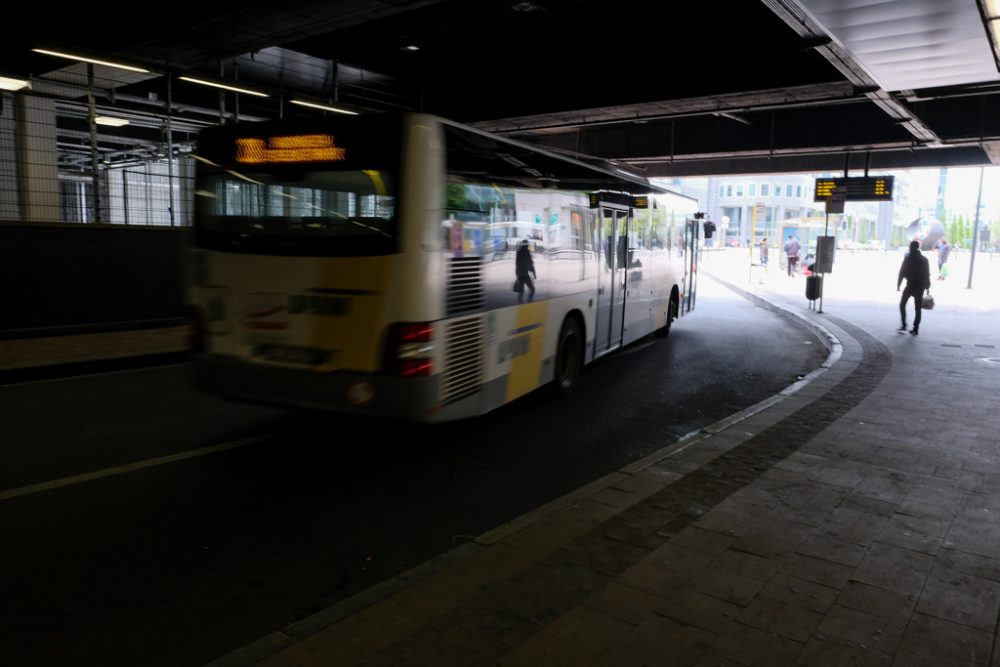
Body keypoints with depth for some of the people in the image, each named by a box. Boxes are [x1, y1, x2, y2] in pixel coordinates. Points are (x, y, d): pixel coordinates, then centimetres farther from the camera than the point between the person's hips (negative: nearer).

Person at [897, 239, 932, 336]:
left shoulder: (908, 258, -7)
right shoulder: (924, 259, 5)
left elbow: (901, 273, -8)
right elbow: (927, 275, 7)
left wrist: (898, 285, 0)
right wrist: (927, 287, 13)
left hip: (910, 285, -3)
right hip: (920, 287, 3)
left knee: (902, 304, 14)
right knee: (918, 308, 6)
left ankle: (904, 325, 6)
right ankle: (916, 328, 4)